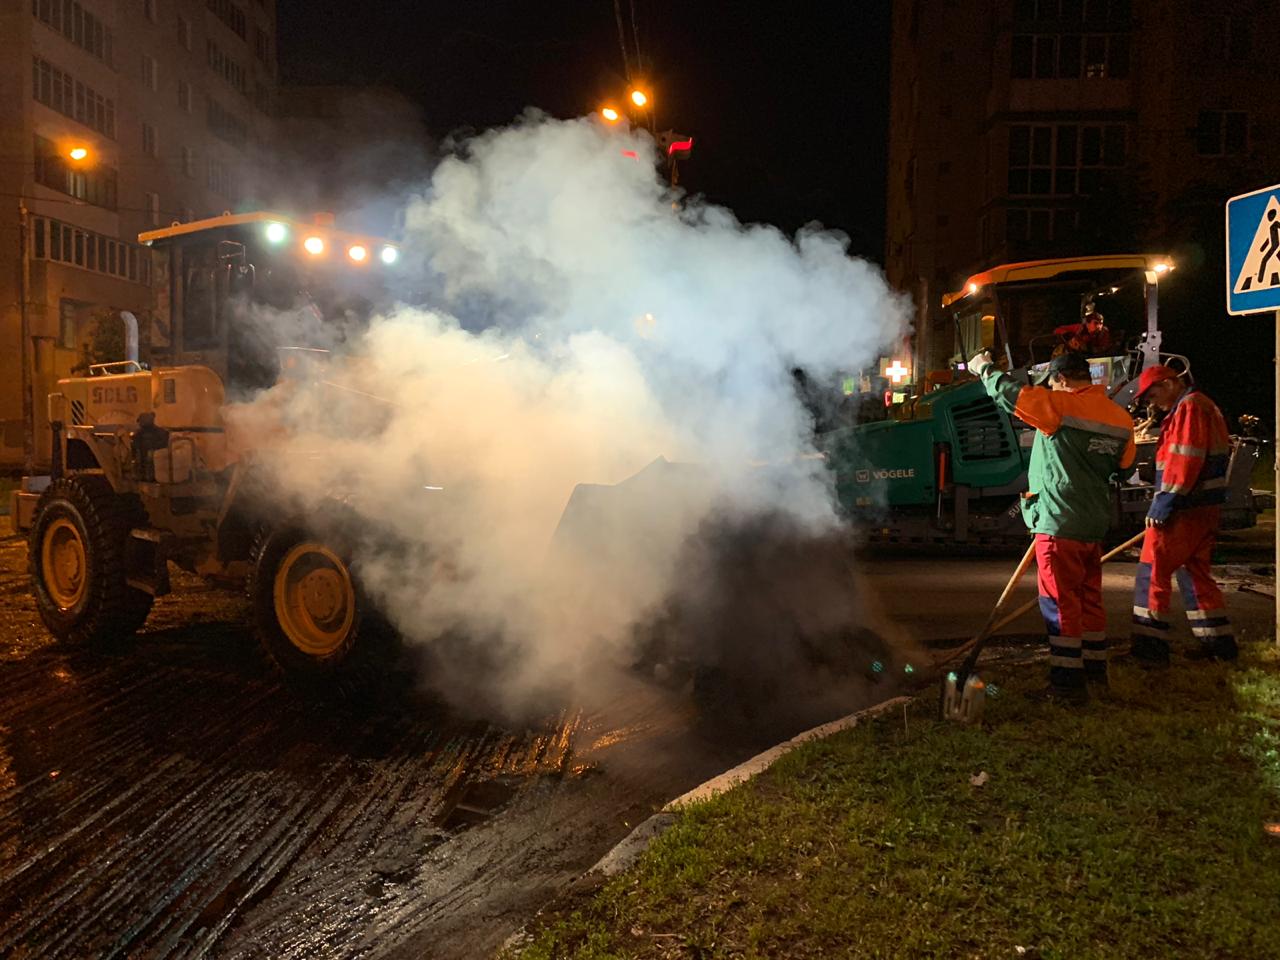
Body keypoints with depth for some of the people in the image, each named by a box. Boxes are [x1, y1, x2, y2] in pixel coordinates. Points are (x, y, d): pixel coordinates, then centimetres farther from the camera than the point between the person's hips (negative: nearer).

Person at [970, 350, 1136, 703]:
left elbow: (1011, 395, -11)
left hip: (1060, 523, -8)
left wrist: (985, 369, 5)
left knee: (1060, 601, -3)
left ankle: (1067, 683, 0)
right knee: (1089, 597, 19)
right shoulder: (1120, 417, 9)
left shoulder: (1062, 405, -15)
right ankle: (1095, 667, 31)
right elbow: (1122, 465, 17)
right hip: (1095, 522, 8)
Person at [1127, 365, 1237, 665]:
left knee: (1153, 572, -7)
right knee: (1195, 571, 17)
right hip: (1206, 507, 10)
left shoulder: (1189, 407, -11)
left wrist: (1163, 504, -19)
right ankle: (1219, 642, 21)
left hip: (1185, 508, -10)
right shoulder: (1203, 406, 21)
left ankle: (1149, 646, -7)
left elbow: (1184, 461, -21)